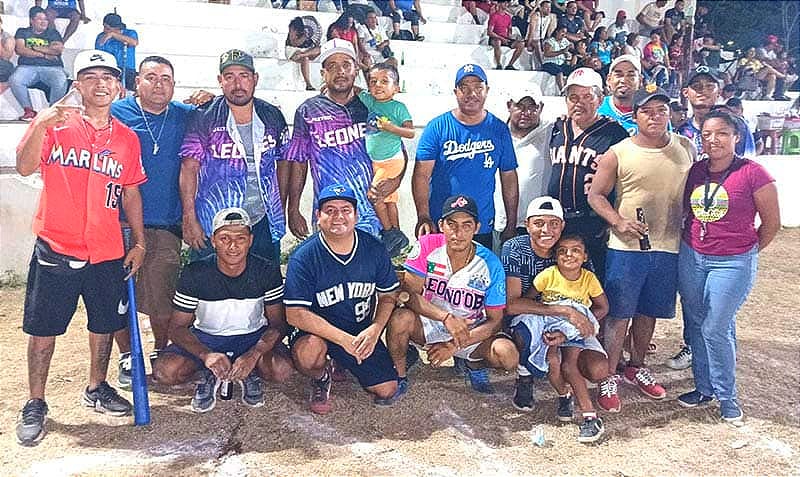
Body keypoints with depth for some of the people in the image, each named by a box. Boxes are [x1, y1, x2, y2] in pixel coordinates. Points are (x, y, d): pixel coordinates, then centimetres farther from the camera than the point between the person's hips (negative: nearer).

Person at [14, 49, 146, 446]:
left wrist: (139, 241, 9)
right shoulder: (55, 125, -2)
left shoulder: (127, 138, 8)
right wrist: (41, 125, -31)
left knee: (104, 324, 14)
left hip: (108, 252, 3)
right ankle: (35, 404, 21)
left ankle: (96, 388, 34)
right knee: (43, 329, 6)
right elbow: (25, 167, -16)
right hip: (55, 249, -3)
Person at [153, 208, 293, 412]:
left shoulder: (267, 271, -15)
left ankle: (250, 372, 4)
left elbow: (278, 324, -12)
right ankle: (210, 374, 5)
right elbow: (177, 328, -12)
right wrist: (206, 355, -32)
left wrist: (253, 355, -31)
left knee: (282, 370, -30)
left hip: (254, 337, 0)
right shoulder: (195, 274, -15)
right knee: (164, 371, -26)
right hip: (205, 338, 1)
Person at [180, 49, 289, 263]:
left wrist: (281, 209, 11)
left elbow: (283, 162, 14)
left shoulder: (272, 117, 5)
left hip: (264, 224, 3)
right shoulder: (203, 119, -5)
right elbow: (189, 169, -8)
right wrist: (189, 219, -14)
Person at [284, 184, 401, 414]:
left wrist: (374, 329, -15)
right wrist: (344, 339, -27)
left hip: (363, 332, 4)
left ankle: (346, 364, 26)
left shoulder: (374, 249, -7)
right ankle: (321, 379, 2)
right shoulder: (303, 257, -18)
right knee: (308, 354, -37)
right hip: (318, 331, -3)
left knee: (388, 392, -4)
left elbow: (388, 296, 4)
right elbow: (295, 314, -22)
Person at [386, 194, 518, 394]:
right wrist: (446, 317, -32)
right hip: (428, 324, 0)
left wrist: (455, 346, -21)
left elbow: (494, 320, -10)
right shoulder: (427, 245, -15)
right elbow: (409, 294, -18)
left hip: (471, 331, 1)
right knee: (400, 318, -32)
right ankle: (399, 375, -3)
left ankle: (475, 365, 12)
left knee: (508, 356, -26)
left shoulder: (490, 264, -15)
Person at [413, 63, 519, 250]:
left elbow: (509, 178, 6)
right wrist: (423, 218, -21)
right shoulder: (437, 127, -4)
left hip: (483, 228, 2)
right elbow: (422, 175, -9)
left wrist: (511, 225, 4)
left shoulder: (499, 129, 2)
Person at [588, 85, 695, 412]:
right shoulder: (618, 153, -5)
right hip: (626, 247, -3)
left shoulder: (686, 148, 6)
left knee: (648, 312, 16)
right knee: (619, 314, 0)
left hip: (668, 247, 4)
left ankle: (636, 368, 34)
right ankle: (609, 378, 12)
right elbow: (596, 195, -2)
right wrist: (619, 223, -15)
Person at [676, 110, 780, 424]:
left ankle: (727, 395, 17)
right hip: (691, 258, 5)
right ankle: (704, 388, 28)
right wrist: (689, 245, 11)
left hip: (734, 263, -5)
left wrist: (746, 252, 5)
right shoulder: (695, 171, 3)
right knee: (695, 325, 11)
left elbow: (771, 223, -3)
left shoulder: (753, 173, -11)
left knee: (716, 329, -3)